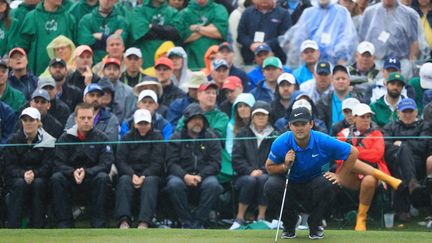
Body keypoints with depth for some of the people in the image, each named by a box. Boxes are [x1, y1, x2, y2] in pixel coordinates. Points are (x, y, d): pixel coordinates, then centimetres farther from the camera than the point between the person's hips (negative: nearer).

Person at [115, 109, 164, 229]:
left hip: (150, 174, -1)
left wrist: (144, 176, -21)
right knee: (124, 180, -32)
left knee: (150, 181, -35)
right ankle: (123, 221, -46)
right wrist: (132, 175, -19)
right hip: (130, 173, 2)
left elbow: (157, 162, -4)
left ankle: (144, 223, -49)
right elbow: (120, 160, 0)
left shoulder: (157, 137, 7)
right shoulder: (128, 137, 13)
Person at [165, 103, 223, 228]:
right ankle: (186, 222, -21)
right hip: (181, 175, 0)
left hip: (204, 176, 0)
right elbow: (171, 163, -1)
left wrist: (200, 176, -15)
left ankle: (198, 222, -24)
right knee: (174, 185, -34)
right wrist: (185, 176, -20)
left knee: (213, 184, -33)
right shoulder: (176, 138, 9)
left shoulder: (211, 138, 11)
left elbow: (215, 163, 2)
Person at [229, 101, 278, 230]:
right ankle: (239, 218, -24)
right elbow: (236, 159, 2)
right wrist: (251, 171, -12)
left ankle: (261, 218, -24)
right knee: (250, 180, -34)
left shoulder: (275, 136, 9)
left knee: (263, 179, -34)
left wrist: (262, 171, -16)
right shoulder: (243, 133, 11)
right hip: (245, 175, 0)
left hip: (266, 174, 0)